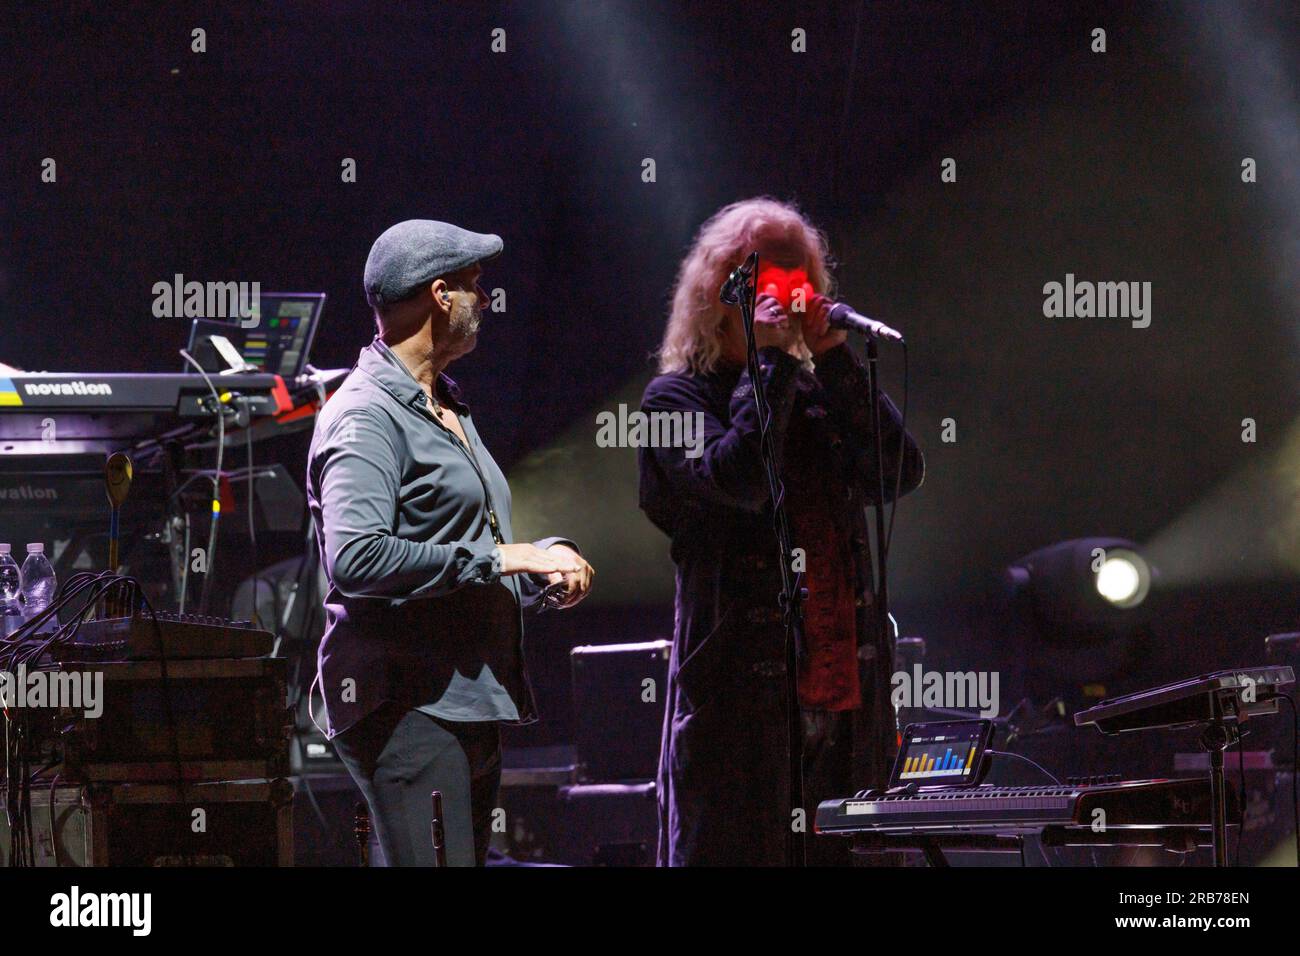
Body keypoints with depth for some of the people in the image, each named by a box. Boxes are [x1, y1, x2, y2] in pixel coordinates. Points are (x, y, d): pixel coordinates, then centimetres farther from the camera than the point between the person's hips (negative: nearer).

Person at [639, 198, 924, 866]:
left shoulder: (818, 391, 16)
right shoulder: (678, 396, 2)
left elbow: (900, 473, 2)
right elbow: (737, 478, -17)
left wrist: (833, 356, -1)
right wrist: (769, 359, -8)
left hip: (843, 680, 5)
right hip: (738, 688, -5)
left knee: (836, 854, 6)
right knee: (731, 857, -6)